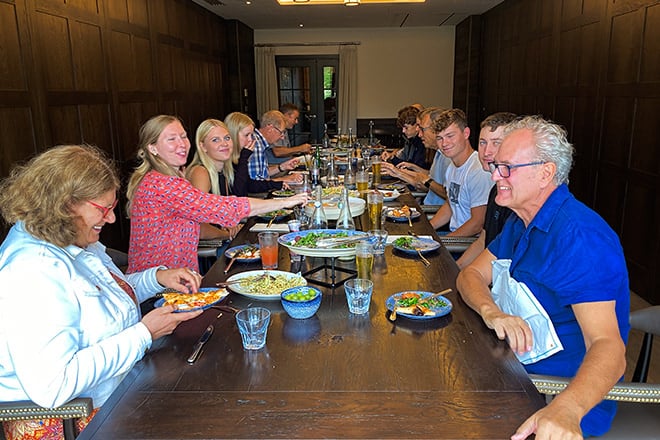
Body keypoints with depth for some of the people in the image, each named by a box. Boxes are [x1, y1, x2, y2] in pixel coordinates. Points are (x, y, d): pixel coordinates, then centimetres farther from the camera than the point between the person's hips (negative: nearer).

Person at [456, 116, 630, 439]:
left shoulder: (580, 236, -23)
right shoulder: (520, 223, 5)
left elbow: (608, 346, -31)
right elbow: (472, 274, 3)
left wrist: (565, 408, -49)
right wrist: (491, 312, -20)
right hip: (515, 369, 7)